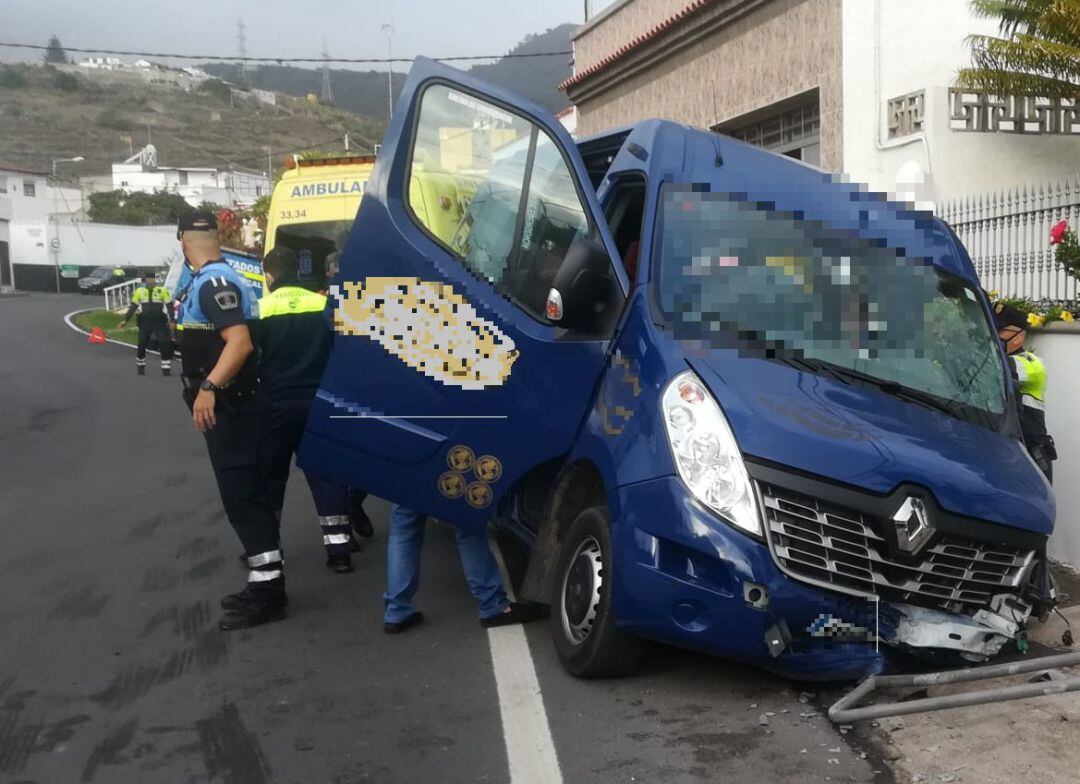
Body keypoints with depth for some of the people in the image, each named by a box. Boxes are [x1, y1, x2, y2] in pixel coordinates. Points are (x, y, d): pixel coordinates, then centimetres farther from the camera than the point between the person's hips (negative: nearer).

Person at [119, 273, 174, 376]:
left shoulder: (162, 290, 0)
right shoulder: (139, 291, 7)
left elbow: (170, 306, -1)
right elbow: (133, 306, 13)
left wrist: (172, 320, -10)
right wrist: (125, 320, 7)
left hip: (160, 323, -2)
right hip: (144, 323, 2)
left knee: (165, 346, -7)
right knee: (141, 346, 5)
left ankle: (166, 369, 1)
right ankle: (140, 367, 24)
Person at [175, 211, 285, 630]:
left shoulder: (211, 282, -17)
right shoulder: (218, 278, 13)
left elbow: (241, 341, -29)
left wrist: (208, 387, -37)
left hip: (228, 405, -10)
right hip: (231, 403, 10)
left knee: (241, 494, -7)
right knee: (247, 492, 13)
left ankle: (267, 587, -2)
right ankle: (265, 582, 20)